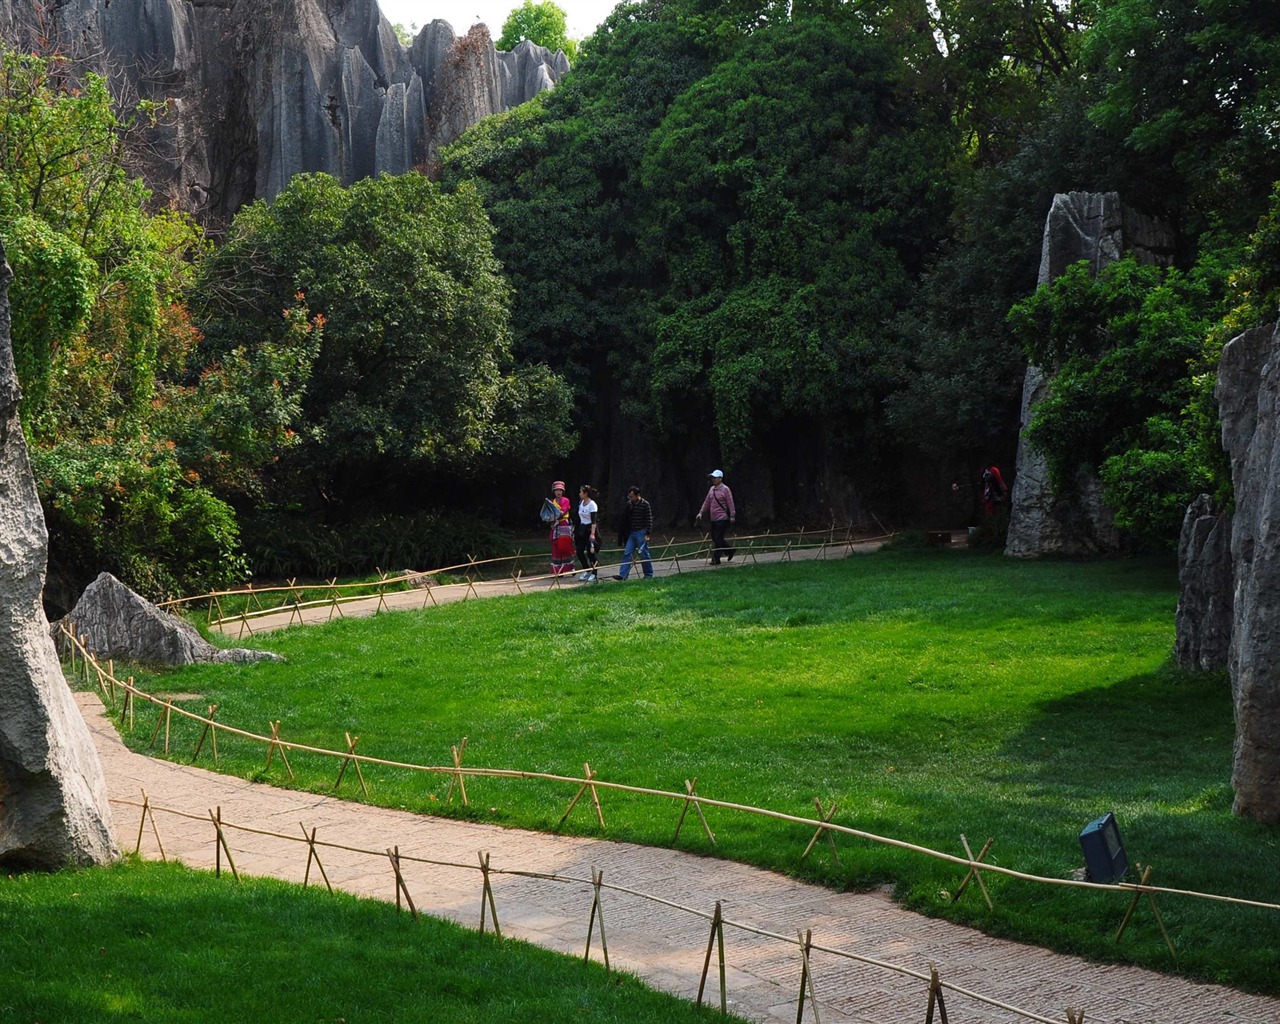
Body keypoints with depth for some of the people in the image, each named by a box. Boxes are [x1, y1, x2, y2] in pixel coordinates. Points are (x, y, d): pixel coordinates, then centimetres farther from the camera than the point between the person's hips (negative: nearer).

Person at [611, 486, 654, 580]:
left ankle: (649, 575, 13)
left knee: (644, 554, 0)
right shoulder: (629, 504, 8)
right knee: (627, 553, -2)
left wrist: (647, 534, -14)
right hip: (631, 533, 6)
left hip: (641, 533, -6)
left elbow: (649, 520, -9)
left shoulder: (645, 505, -9)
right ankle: (623, 575, -6)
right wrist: (627, 533, 15)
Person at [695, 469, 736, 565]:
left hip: (722, 519, -8)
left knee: (718, 539, -8)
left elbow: (730, 503, -11)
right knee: (715, 538, 12)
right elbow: (706, 502, 17)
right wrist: (701, 512, 9)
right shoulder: (712, 489, 12)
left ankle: (716, 559, -4)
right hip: (713, 519, 8)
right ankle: (729, 551, 28)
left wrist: (732, 515, -15)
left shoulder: (725, 489, -9)